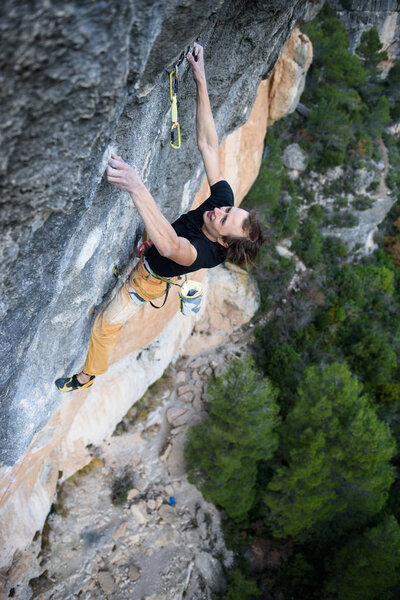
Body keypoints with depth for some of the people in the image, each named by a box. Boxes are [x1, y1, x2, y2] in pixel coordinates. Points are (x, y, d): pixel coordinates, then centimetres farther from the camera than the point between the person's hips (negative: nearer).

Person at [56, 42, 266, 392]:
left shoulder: (208, 254, -45)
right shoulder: (224, 199, -28)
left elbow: (169, 245, -67)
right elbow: (208, 144, -29)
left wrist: (136, 188, -76)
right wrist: (201, 81, -37)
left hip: (149, 278, -5)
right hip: (149, 255, 6)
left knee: (107, 325, 8)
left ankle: (89, 375, 34)